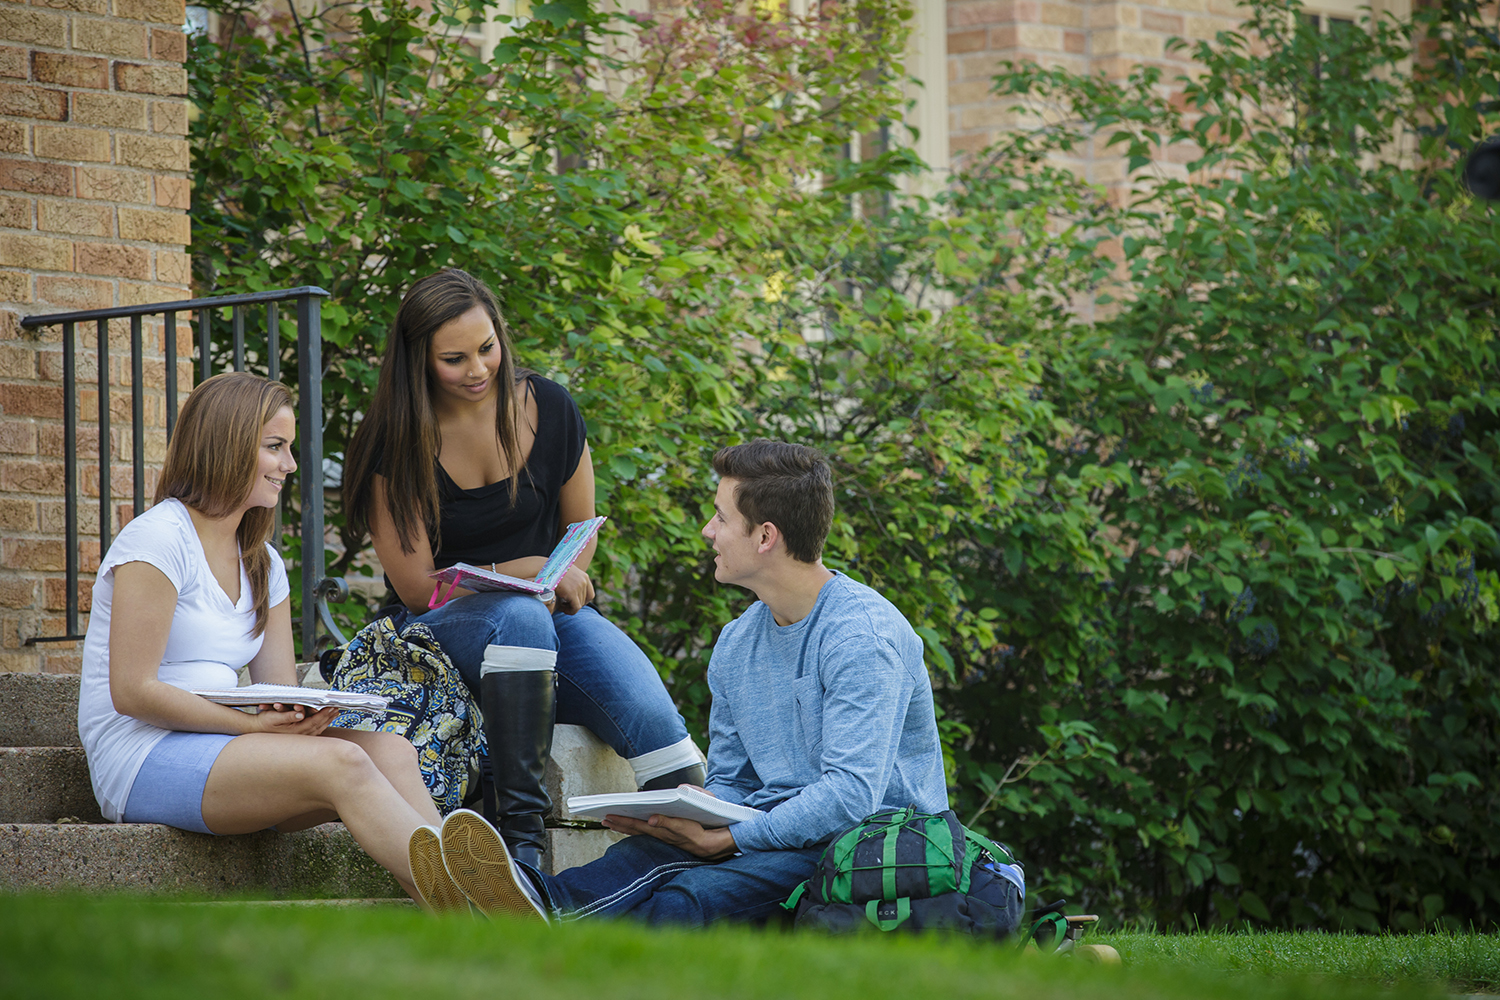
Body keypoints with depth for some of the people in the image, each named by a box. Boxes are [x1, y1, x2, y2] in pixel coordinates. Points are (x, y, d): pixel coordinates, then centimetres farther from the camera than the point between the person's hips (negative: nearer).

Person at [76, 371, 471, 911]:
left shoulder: (264, 564, 18)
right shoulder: (157, 540, -7)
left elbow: (279, 692, 12)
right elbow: (132, 692, -14)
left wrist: (302, 716, -13)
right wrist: (253, 724, -19)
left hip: (218, 750, 7)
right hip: (144, 761, -7)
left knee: (389, 750, -19)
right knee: (341, 763, -29)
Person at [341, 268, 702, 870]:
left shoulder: (548, 409, 1)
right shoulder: (394, 443, -7)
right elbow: (417, 586, -7)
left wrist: (562, 583, -9)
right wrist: (530, 573, -16)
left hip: (553, 616, 3)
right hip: (443, 627, -3)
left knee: (654, 720, -28)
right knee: (520, 615, -40)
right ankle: (520, 835, -40)